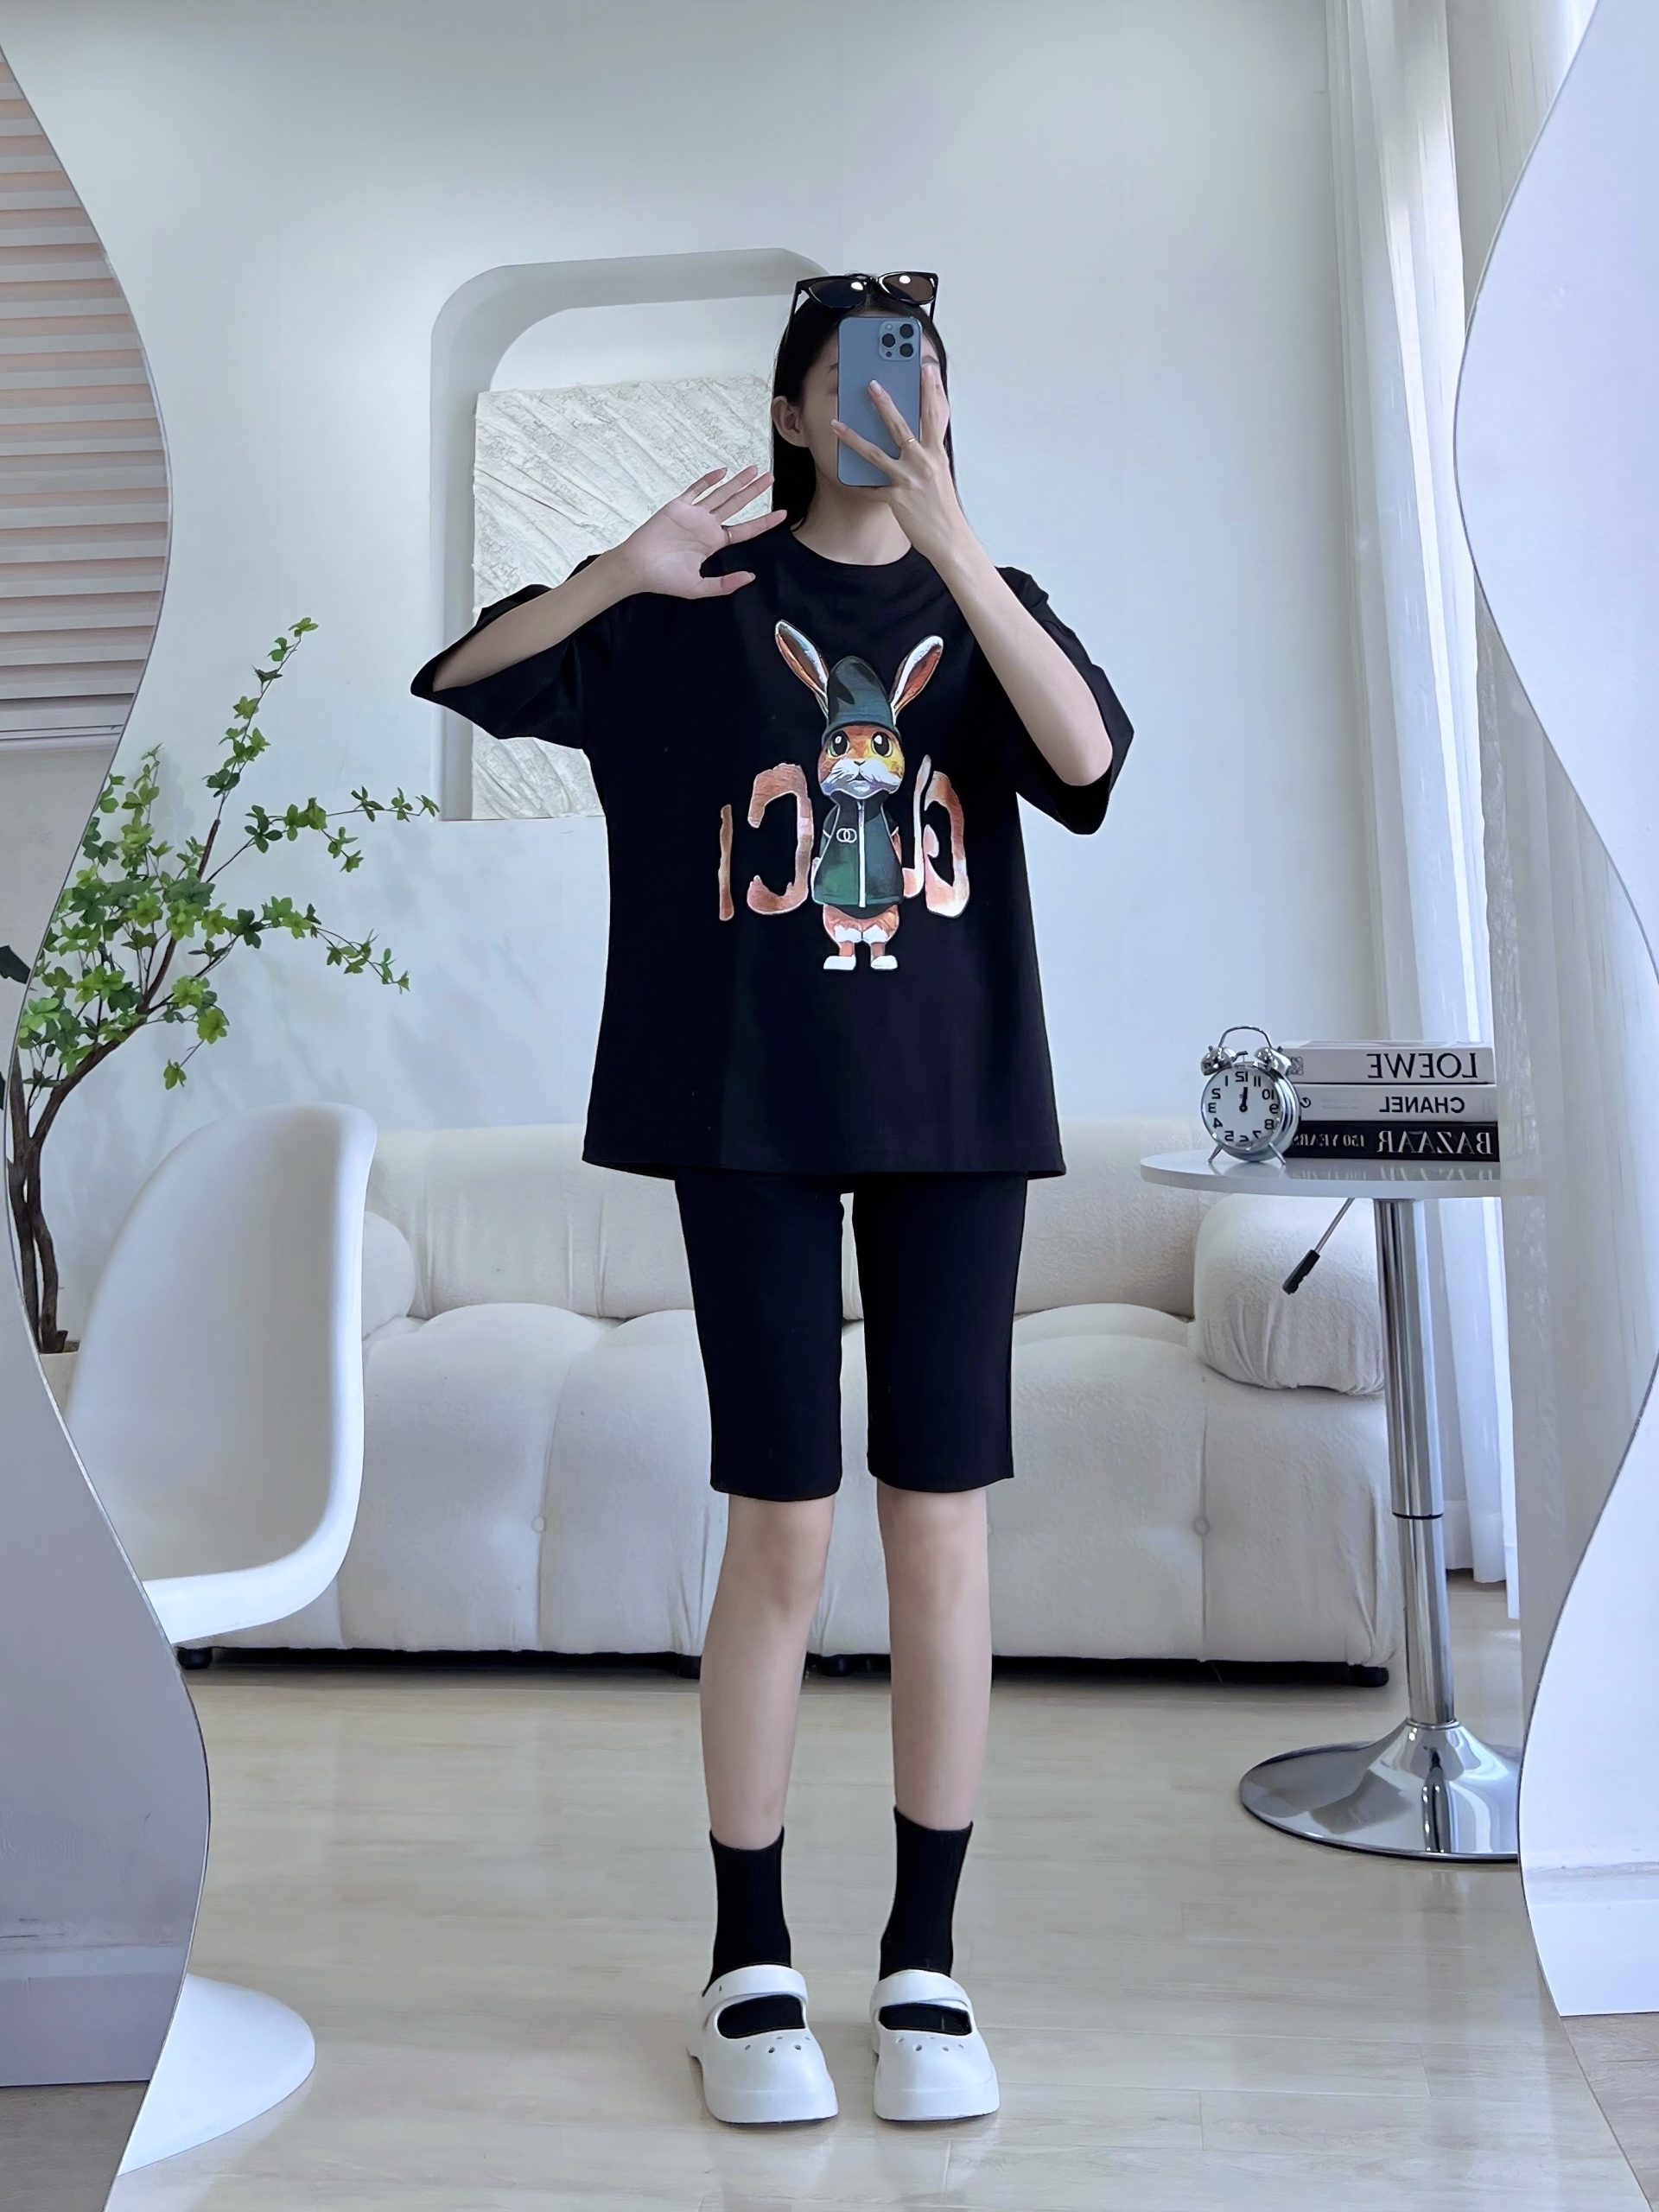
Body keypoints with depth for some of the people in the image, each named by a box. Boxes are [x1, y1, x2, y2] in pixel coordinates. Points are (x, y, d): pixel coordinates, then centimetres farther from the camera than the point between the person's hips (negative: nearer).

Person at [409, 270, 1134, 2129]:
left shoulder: (985, 606, 12)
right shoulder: (698, 607, 9)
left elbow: (1089, 759, -9)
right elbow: (456, 678, 2)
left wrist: (946, 534, -16)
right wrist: (622, 572, -13)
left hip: (955, 1108, 2)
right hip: (757, 1115, -1)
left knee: (939, 1527, 2)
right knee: (781, 1532, -1)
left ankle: (925, 1960, 20)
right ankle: (749, 1967, 19)